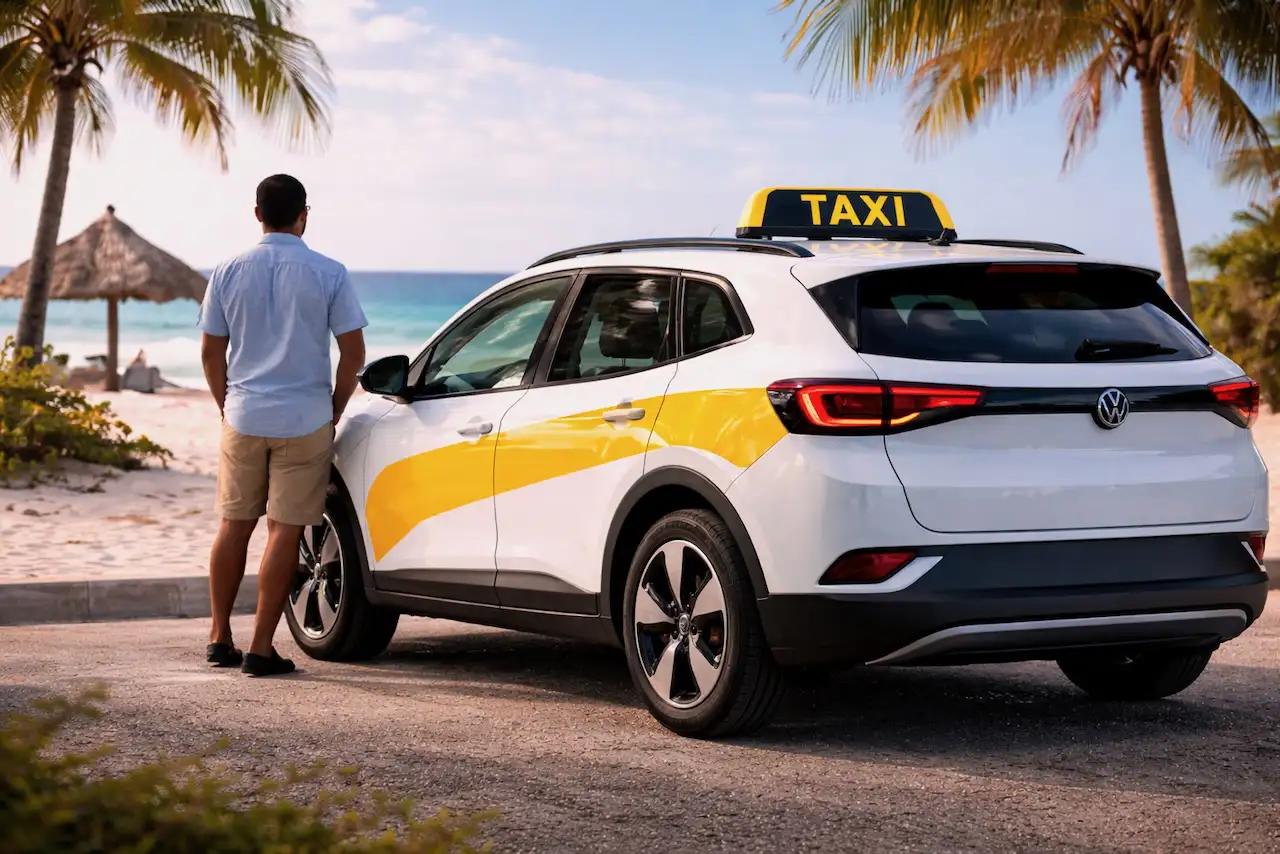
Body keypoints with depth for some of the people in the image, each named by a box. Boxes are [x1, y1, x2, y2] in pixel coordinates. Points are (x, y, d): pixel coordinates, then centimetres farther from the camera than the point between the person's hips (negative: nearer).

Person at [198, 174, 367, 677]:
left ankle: (220, 637, 19)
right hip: (305, 422, -3)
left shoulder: (229, 273, 1)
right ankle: (261, 649, 0)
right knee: (284, 532, 0)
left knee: (234, 525, 15)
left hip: (243, 417, 3)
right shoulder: (328, 274, -6)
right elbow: (353, 352, -6)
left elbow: (211, 352, 5)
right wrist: (335, 410, 7)